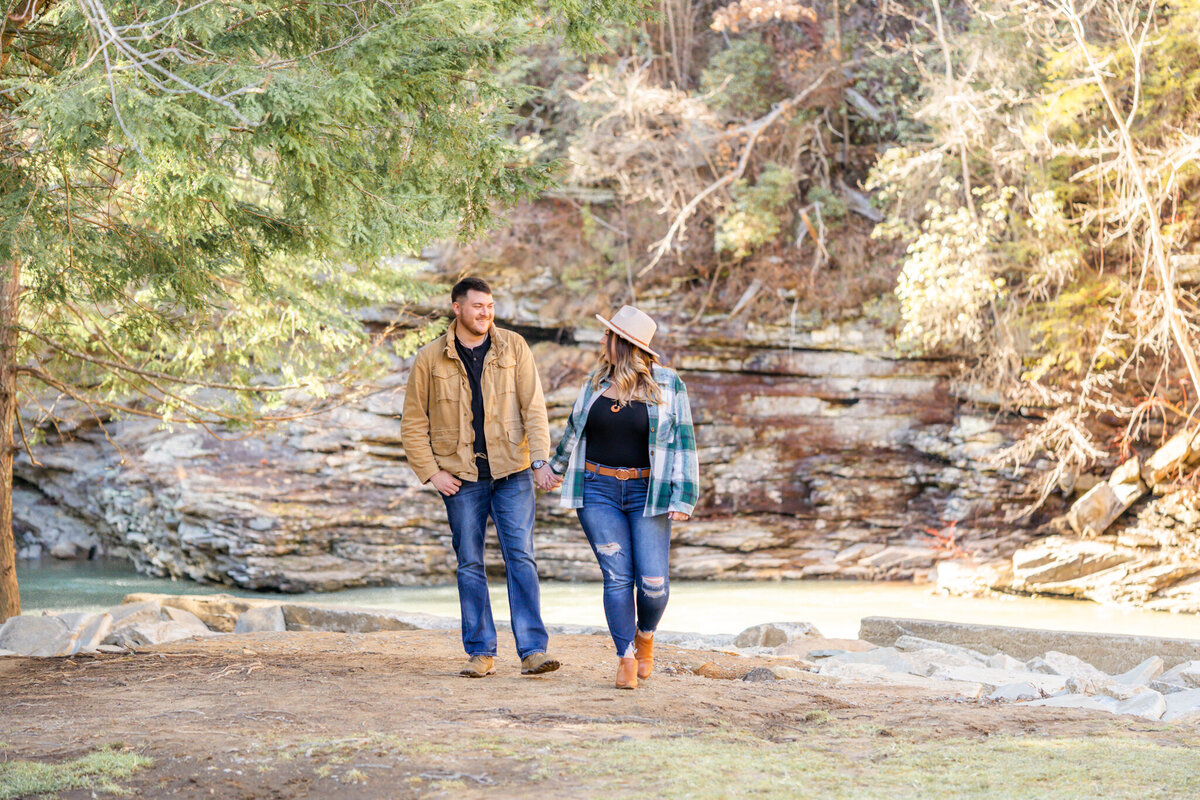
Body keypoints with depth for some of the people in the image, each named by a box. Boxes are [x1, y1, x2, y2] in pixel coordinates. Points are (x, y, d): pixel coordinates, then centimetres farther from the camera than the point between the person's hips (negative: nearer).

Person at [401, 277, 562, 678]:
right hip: (461, 475, 1)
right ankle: (480, 653, 11)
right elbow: (413, 423, 6)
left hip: (512, 471, 0)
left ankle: (533, 650, -9)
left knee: (520, 557, -7)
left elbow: (533, 407, -1)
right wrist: (431, 473, -2)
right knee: (469, 564, 4)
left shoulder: (513, 348, 1)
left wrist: (540, 460, -11)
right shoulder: (430, 359, 0)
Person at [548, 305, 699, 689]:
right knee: (618, 577, -7)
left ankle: (645, 635, 23)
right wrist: (558, 467, 36)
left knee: (653, 582, -7)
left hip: (647, 492, -2)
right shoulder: (596, 381, 7)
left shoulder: (667, 384, -2)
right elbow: (575, 428, 23)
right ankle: (626, 658, 1)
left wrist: (682, 498, -10)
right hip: (599, 491, 2)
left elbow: (682, 442, -3)